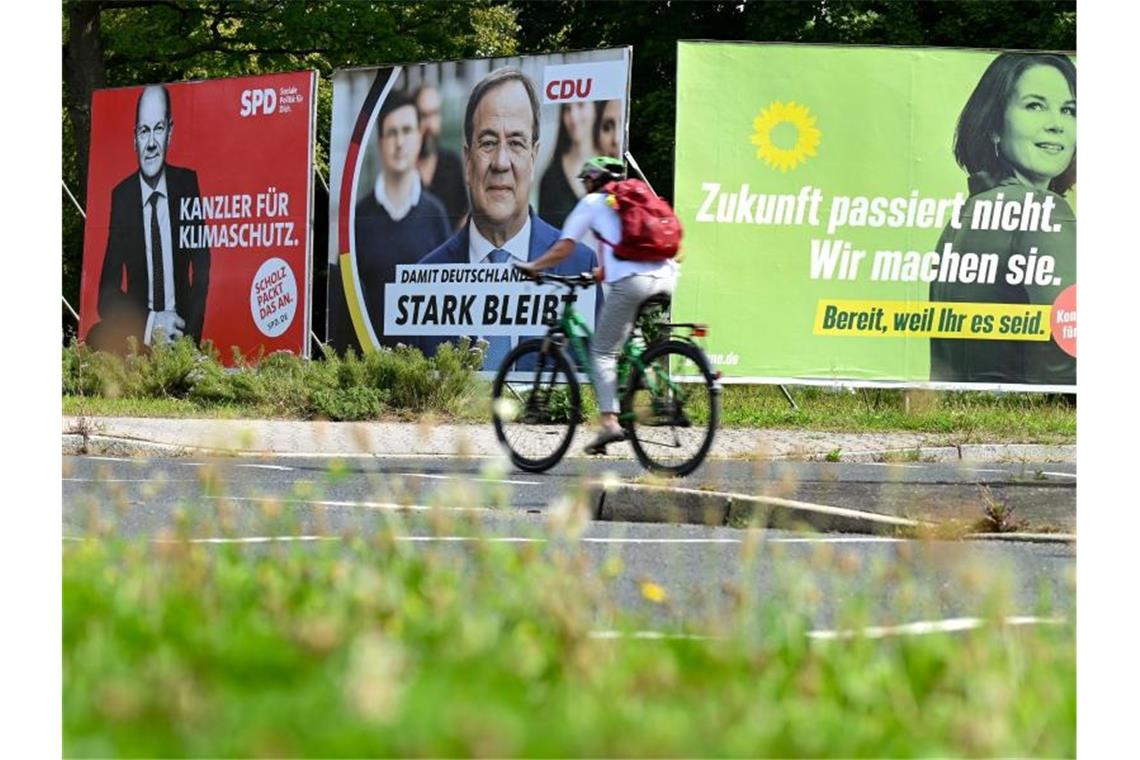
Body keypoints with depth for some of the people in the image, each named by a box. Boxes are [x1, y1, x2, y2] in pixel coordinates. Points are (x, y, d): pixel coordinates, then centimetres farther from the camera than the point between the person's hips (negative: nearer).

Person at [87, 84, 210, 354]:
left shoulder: (187, 183, 4)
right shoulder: (121, 196, 1)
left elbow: (202, 267, 4)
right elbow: (108, 293, -1)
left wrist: (189, 332, -10)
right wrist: (150, 323, -17)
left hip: (180, 328, -1)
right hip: (137, 333, 1)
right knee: (97, 338, -28)